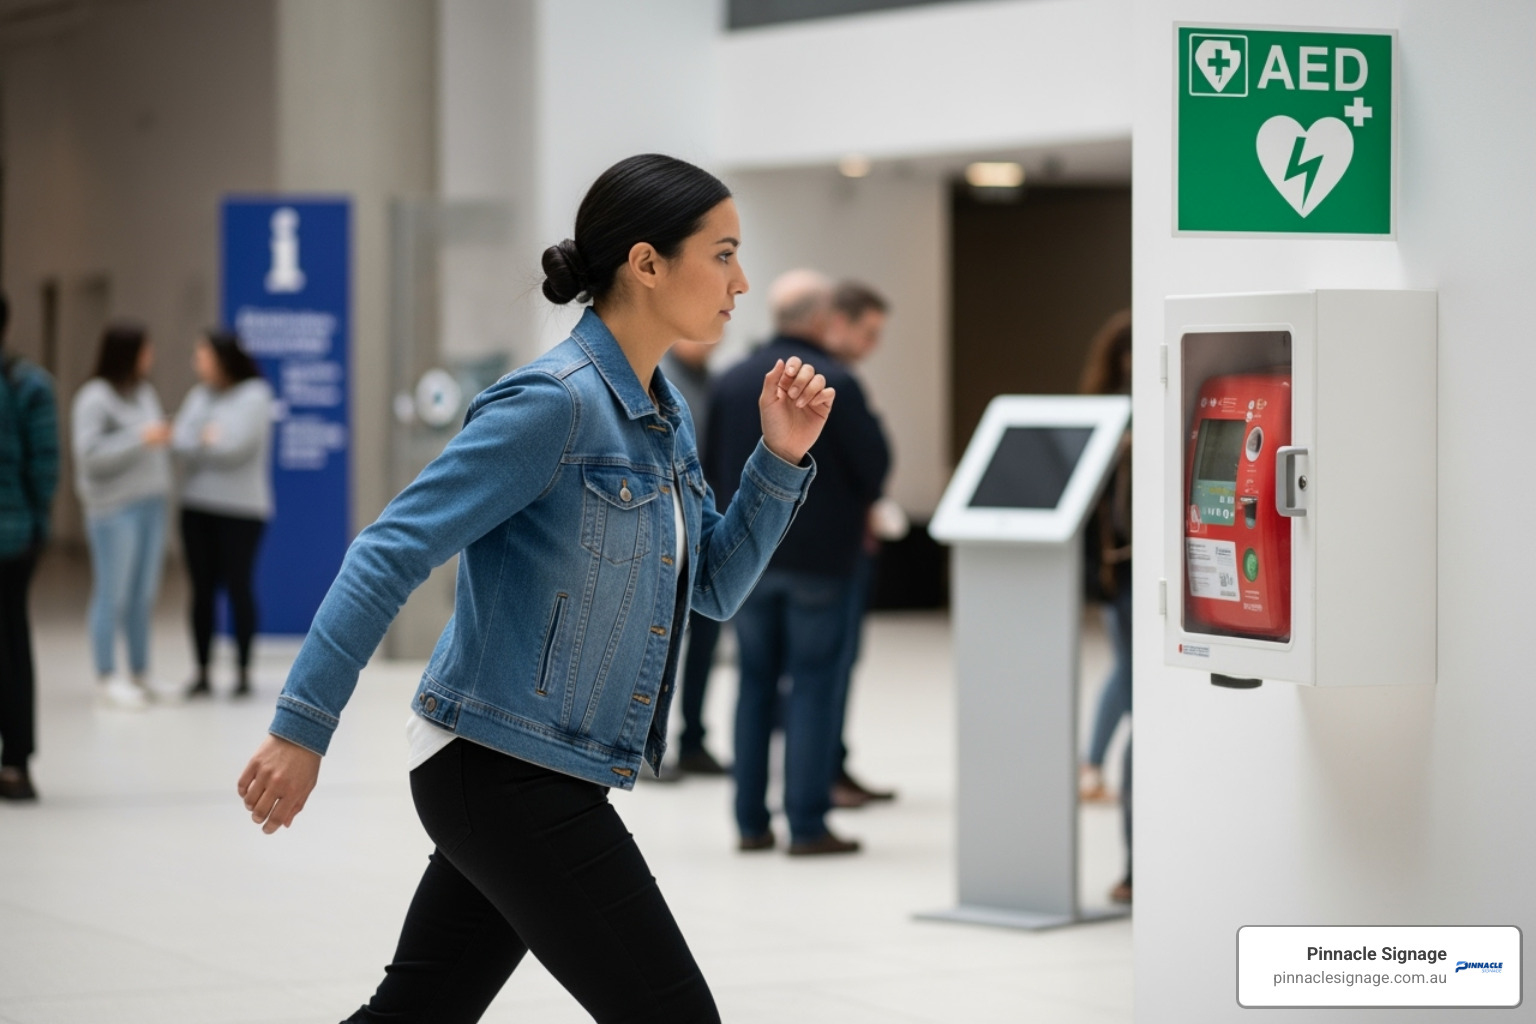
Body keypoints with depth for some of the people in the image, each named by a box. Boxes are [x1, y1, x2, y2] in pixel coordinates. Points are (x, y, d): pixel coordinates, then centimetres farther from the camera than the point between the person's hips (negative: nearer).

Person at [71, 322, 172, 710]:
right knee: (112, 594, -2)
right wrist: (139, 438, -19)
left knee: (144, 594, 11)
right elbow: (90, 454, -16)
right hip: (115, 509, -7)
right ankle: (109, 678, 4)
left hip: (151, 505, 7)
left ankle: (141, 674, 19)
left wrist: (164, 438, 1)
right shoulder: (94, 399, -10)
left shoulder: (144, 392, 12)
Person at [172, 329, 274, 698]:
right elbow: (180, 439, 2)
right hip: (197, 505, 6)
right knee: (202, 589, 5)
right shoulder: (199, 395, 13)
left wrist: (198, 444, -2)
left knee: (237, 586, -4)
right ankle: (202, 672, 9)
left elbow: (235, 445, -16)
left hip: (240, 507, -6)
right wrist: (210, 440, -13)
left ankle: (243, 671, 5)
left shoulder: (254, 396, -6)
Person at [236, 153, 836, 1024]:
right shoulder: (555, 403, -18)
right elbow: (392, 552, -19)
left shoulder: (662, 411, 9)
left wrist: (781, 458, 2)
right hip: (507, 777, -9)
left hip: (543, 782, 9)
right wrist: (303, 729, -21)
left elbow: (716, 586, 16)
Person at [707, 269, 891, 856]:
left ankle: (751, 822, 12)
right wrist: (858, 505, 12)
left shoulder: (731, 382, 2)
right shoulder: (834, 384, -13)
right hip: (819, 555, -5)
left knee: (756, 681, 12)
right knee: (813, 685, 0)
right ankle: (807, 824, -1)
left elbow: (711, 464, 7)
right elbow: (874, 462, -9)